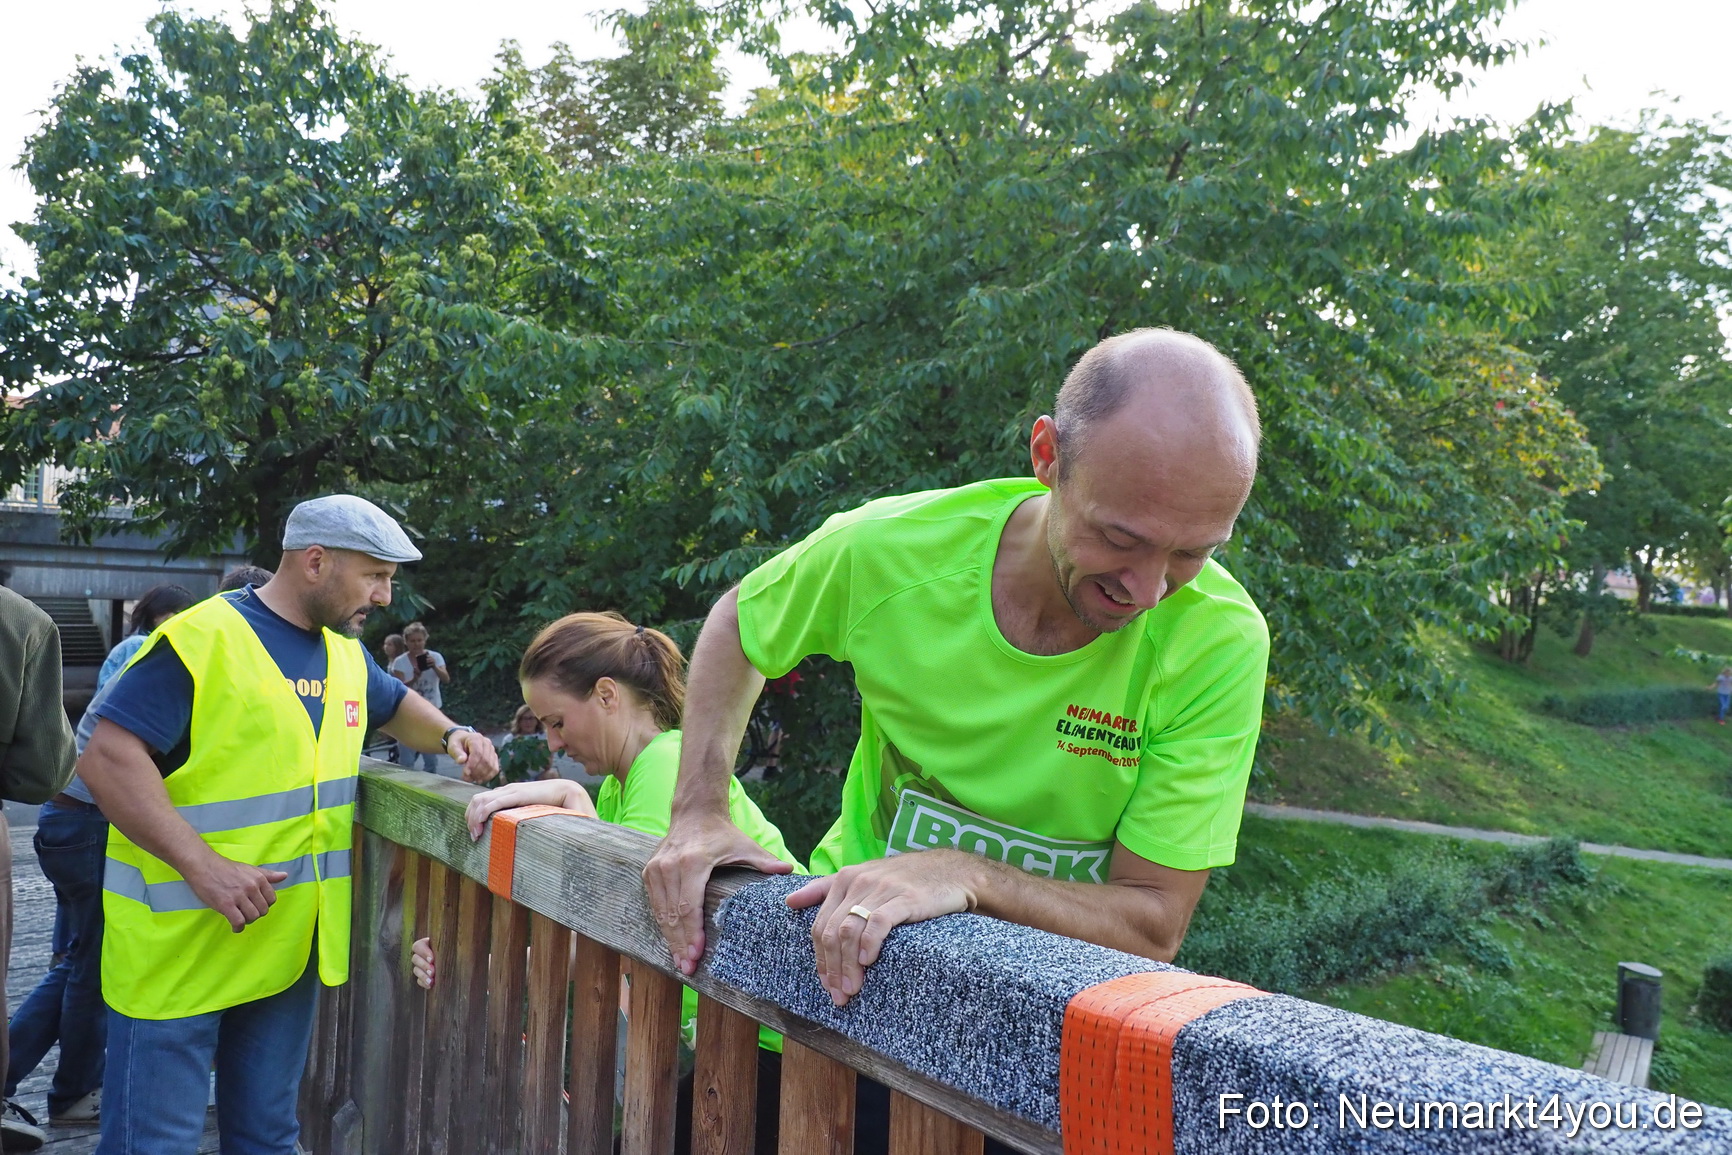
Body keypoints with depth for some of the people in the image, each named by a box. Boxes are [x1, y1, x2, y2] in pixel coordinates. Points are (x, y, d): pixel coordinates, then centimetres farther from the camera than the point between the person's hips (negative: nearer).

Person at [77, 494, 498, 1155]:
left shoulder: (346, 653, 10)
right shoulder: (203, 638, -14)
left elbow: (396, 706, 29)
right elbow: (107, 759, -20)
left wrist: (451, 736, 8)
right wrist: (202, 866, -27)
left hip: (289, 946, 7)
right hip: (182, 944, -7)